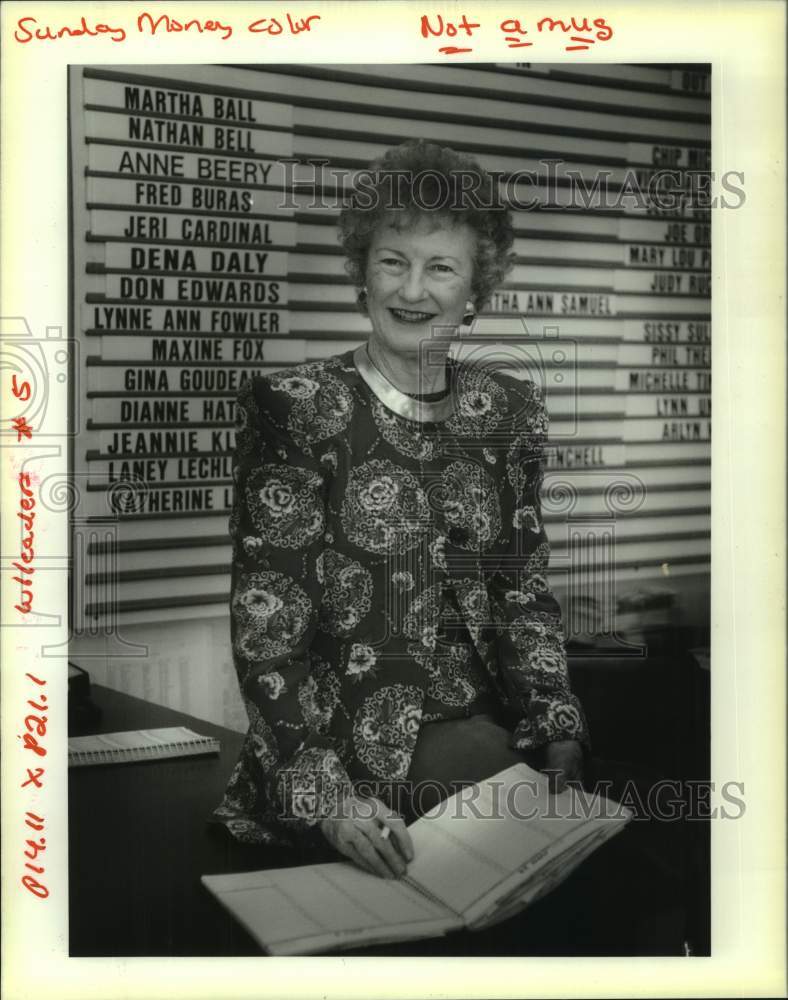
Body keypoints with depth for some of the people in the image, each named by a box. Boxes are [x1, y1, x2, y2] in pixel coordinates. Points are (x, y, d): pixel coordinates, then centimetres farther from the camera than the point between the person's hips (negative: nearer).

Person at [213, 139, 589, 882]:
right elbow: (265, 629, -9)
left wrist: (558, 730, -4)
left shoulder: (510, 411, 8)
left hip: (484, 727, 5)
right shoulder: (292, 410, -7)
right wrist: (327, 796, -19)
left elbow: (525, 595, 12)